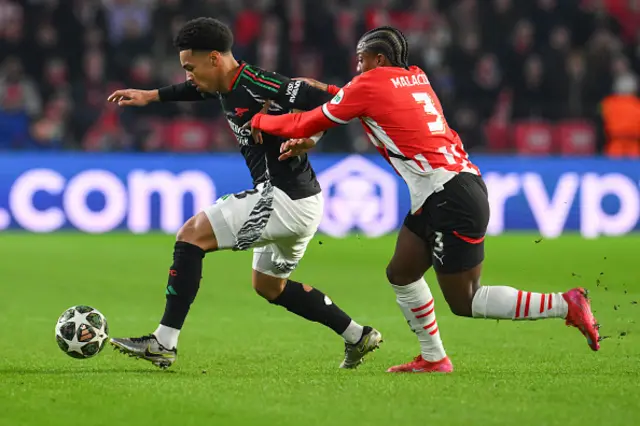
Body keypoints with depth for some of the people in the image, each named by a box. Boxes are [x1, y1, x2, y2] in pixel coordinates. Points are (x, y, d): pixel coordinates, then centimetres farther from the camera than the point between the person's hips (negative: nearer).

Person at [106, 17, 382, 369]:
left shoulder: (257, 86, -20)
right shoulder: (227, 86, 9)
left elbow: (326, 99, -23)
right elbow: (196, 90, 34)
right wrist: (150, 96, 34)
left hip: (285, 201, -11)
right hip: (299, 202, 11)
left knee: (191, 235, -10)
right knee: (269, 286, 27)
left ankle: (163, 343, -10)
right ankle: (358, 337, 30)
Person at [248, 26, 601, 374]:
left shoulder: (370, 84, -7)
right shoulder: (416, 78, 14)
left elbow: (310, 123, 3)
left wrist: (259, 120, 17)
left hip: (452, 199, -9)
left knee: (464, 303, -4)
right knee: (401, 274, 16)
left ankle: (565, 304, -8)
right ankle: (433, 358, 21)